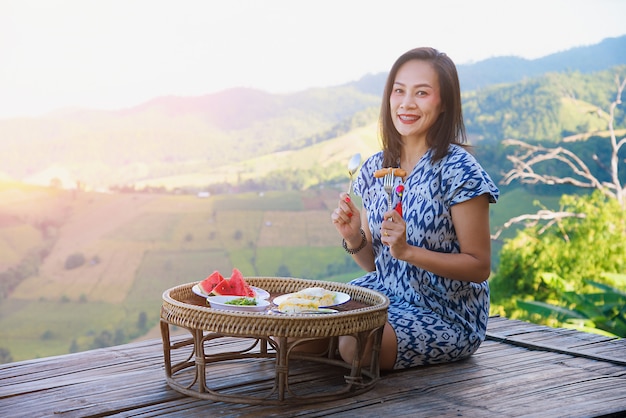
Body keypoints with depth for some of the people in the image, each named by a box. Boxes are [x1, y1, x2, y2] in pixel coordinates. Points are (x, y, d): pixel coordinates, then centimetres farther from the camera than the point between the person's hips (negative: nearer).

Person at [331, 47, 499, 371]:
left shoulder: (458, 170, -15)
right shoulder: (376, 168, 4)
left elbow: (479, 267, -13)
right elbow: (373, 262, 13)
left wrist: (407, 251, -24)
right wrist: (353, 238, -9)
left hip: (446, 316, -6)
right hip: (385, 295, 6)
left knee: (355, 346, -30)